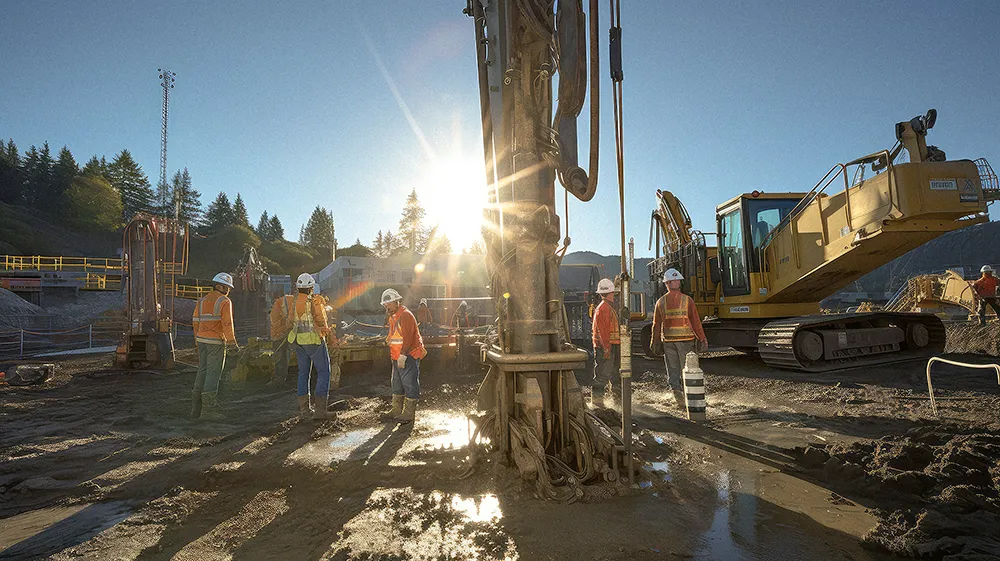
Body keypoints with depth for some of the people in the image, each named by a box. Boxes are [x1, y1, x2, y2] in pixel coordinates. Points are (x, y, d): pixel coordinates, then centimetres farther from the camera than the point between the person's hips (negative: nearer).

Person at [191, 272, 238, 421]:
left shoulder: (202, 300, 13)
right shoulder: (225, 301, -8)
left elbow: (195, 321, 13)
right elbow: (227, 323, -15)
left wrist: (198, 341, 20)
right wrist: (232, 341, -9)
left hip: (202, 339, 7)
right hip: (216, 341, -7)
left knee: (203, 371, 12)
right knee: (214, 373, -6)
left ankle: (197, 408, 14)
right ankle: (209, 409, -7)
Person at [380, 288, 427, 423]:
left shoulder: (406, 315, -16)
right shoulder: (392, 317, 16)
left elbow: (408, 337, -22)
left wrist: (403, 355, -24)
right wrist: (394, 356, 17)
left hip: (409, 356, -10)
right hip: (397, 357, 10)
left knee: (409, 384, -4)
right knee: (397, 383, 17)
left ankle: (409, 413, 1)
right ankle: (397, 410, 27)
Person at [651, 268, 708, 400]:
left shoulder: (661, 302, 0)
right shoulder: (687, 300, -6)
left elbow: (656, 324, 4)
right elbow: (696, 321, -3)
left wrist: (655, 341, 13)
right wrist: (702, 338, 5)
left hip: (668, 339, 2)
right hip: (685, 339, -1)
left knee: (672, 367, 10)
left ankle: (675, 389, 7)